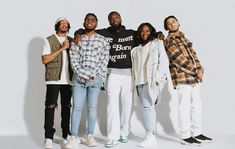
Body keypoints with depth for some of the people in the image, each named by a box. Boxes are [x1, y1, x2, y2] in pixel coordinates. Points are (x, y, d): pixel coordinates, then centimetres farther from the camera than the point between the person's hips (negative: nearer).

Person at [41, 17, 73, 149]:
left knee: (66, 106, 7)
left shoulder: (71, 41, 14)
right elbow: (45, 60, -7)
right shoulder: (49, 40, 3)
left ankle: (66, 135, 16)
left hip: (68, 79, 4)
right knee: (51, 106, -7)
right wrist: (61, 48, -10)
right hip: (53, 79, -4)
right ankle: (49, 138, -2)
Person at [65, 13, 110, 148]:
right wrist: (82, 74, -9)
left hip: (95, 78, 0)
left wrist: (98, 77, -7)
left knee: (92, 107, 4)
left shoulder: (103, 40, 8)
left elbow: (104, 61, 3)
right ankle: (74, 138, -1)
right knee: (77, 107, -3)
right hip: (78, 77, 1)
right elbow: (74, 60, 3)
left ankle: (90, 136, 11)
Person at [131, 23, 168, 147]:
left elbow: (164, 61, 0)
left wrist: (157, 77, -12)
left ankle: (150, 136, -11)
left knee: (147, 105, -15)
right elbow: (135, 67, 18)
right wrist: (135, 81, 4)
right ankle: (151, 136, 9)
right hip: (140, 81, 5)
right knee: (148, 107, 5)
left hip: (153, 80, -5)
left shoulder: (157, 43, 10)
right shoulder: (136, 50, 24)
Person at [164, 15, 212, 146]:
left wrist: (200, 69, -1)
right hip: (182, 77, -8)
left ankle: (196, 133, 22)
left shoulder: (184, 38, 20)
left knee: (196, 105, 12)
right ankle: (186, 136, 2)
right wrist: (196, 71, -11)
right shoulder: (169, 41, -5)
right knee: (185, 106, -5)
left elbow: (193, 55, 15)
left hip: (194, 77, 8)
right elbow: (180, 59, -13)